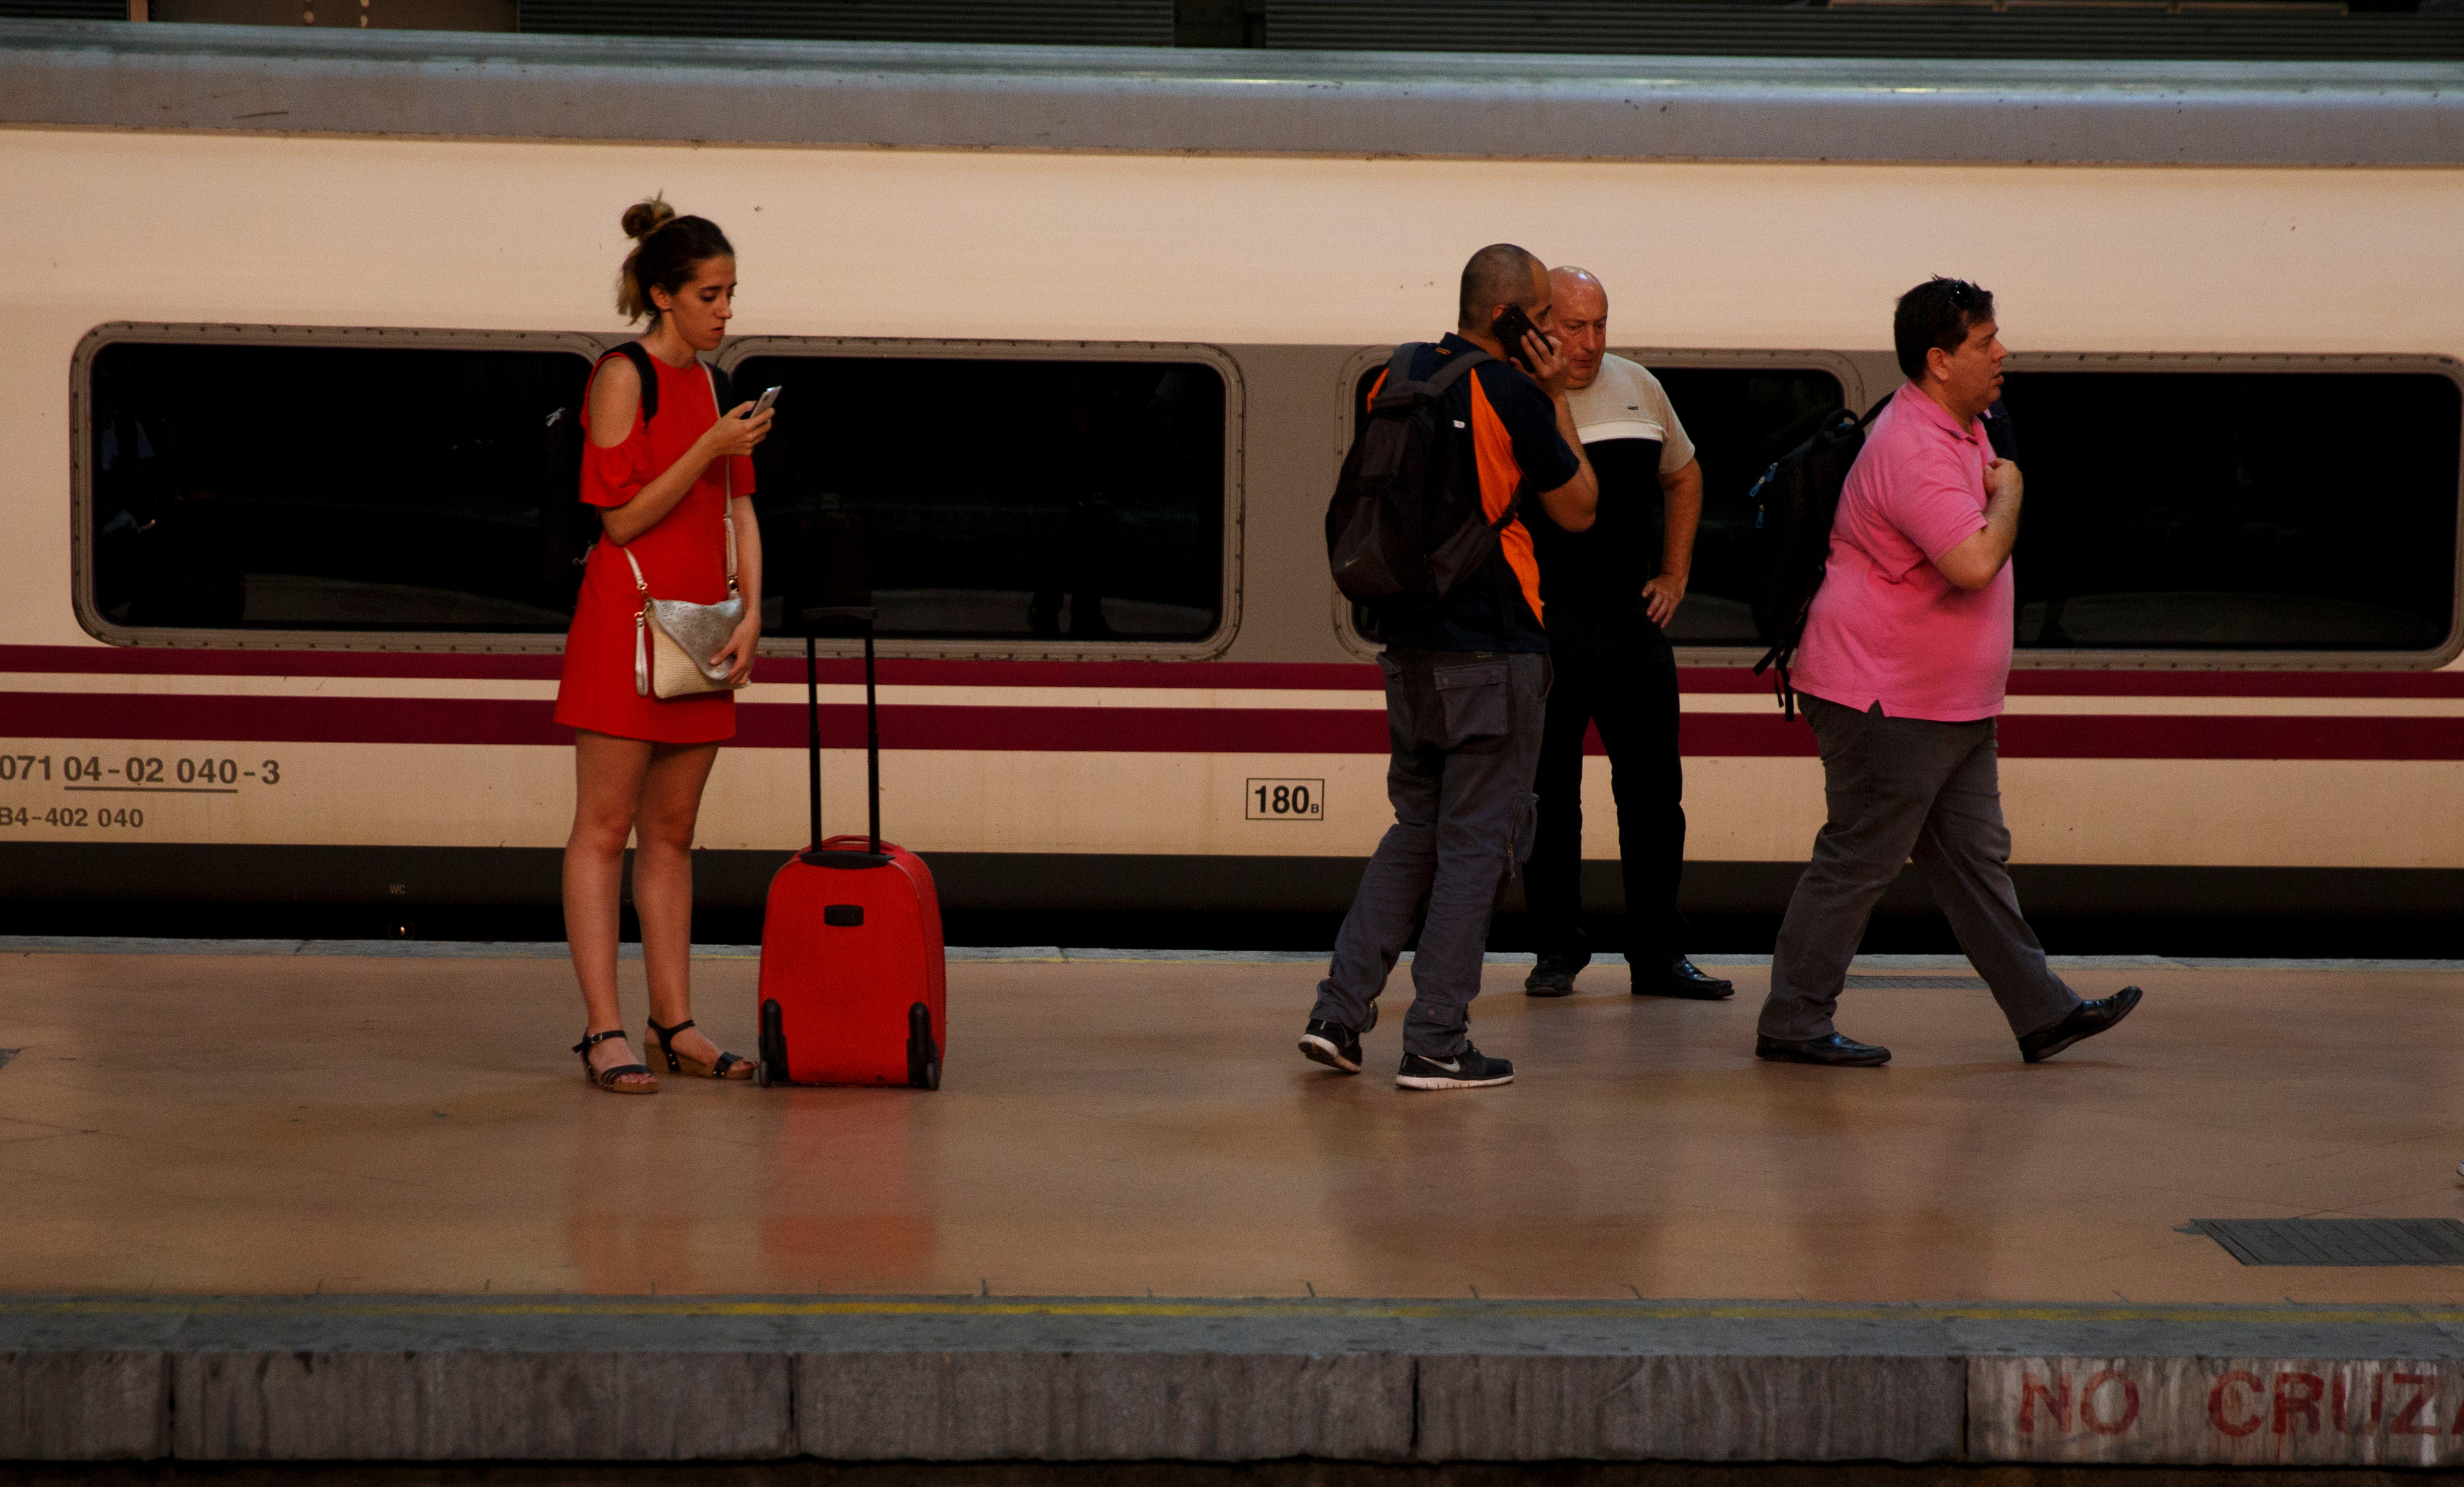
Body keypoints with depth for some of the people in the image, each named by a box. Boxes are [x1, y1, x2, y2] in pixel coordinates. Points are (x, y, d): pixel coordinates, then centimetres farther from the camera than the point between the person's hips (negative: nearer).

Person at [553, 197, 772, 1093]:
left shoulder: (709, 385, 14)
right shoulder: (624, 377, -8)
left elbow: (737, 508, 14)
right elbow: (622, 517, -13)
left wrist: (750, 615, 2)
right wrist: (713, 447, -18)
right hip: (627, 620, -7)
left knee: (671, 832, 10)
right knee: (605, 827, -5)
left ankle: (674, 1023, 12)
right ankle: (603, 1029, -6)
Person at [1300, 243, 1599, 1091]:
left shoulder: (1394, 381, 7)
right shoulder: (1513, 396, -13)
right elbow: (1578, 510, -2)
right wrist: (1557, 399, 2)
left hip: (1408, 647, 7)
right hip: (1493, 654, -7)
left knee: (1415, 832, 17)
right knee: (1476, 844, 1)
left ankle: (1339, 1010, 11)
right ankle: (1436, 1045, 1)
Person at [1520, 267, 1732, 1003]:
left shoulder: (1639, 389, 9)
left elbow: (1683, 477, 23)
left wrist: (1673, 577, 16)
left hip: (1633, 622, 4)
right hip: (1542, 628, -4)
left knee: (1653, 790, 4)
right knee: (1548, 797, 4)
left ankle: (1657, 954, 12)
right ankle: (1557, 950, 15)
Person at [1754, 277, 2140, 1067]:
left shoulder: (1962, 426, 13)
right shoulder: (1914, 451, -22)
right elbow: (1975, 561, -32)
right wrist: (2008, 491, -16)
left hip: (1952, 702, 10)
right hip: (1884, 700, -10)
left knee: (1976, 856, 12)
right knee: (1858, 859, -4)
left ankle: (2041, 1012, 15)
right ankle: (1792, 1024, 4)